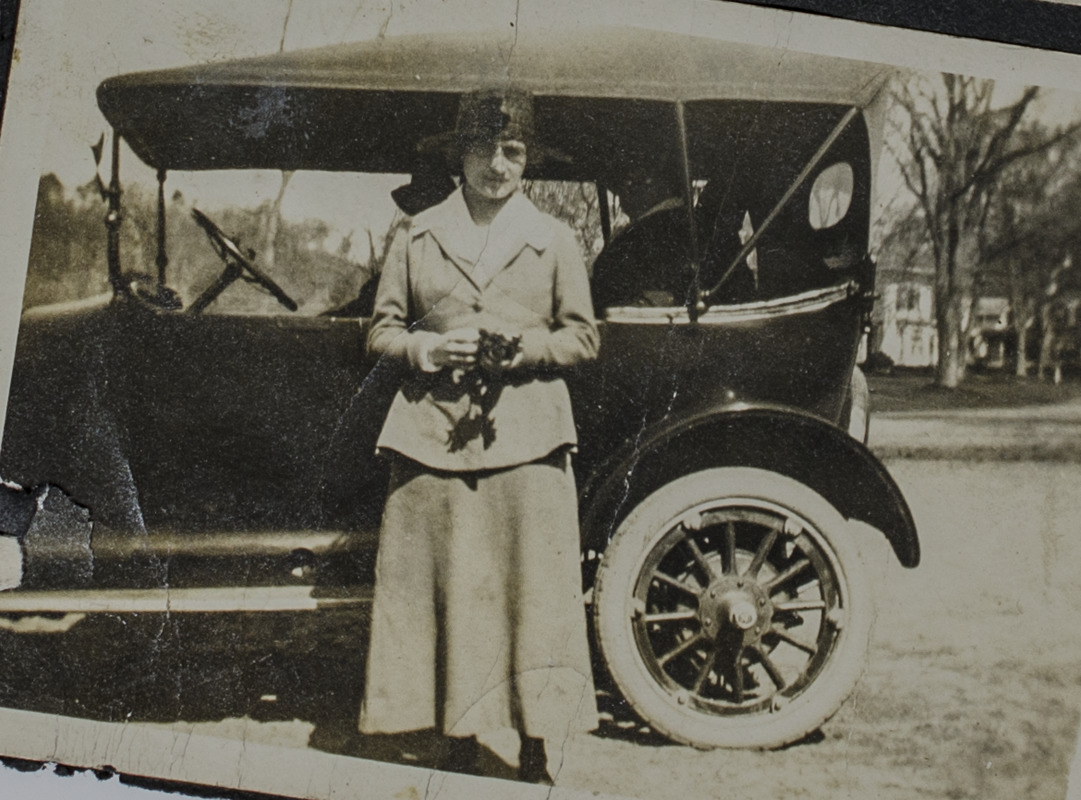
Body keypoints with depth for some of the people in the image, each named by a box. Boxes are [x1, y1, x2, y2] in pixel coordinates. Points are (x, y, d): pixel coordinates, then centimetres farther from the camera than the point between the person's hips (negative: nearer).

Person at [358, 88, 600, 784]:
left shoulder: (554, 239, 9)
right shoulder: (420, 235, 11)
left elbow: (583, 337, 9)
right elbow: (382, 330, 13)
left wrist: (522, 347, -8)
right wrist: (426, 348, -8)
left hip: (526, 440, -1)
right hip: (431, 435, 1)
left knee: (533, 591, -3)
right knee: (441, 592, 2)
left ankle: (535, 757, 8)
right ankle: (459, 748, 15)